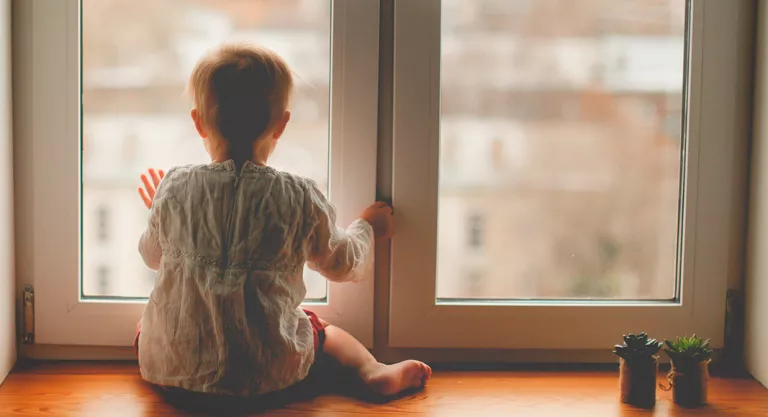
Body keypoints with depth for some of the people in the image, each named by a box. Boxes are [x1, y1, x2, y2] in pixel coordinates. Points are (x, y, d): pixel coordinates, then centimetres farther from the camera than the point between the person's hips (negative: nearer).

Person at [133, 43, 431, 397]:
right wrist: (366, 228, 29)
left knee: (144, 323, 32)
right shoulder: (300, 198, -10)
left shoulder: (174, 189, -6)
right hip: (268, 373, -1)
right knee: (322, 328, 27)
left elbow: (152, 255, 14)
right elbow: (342, 264, 7)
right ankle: (373, 371, 8)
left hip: (171, 365, 1)